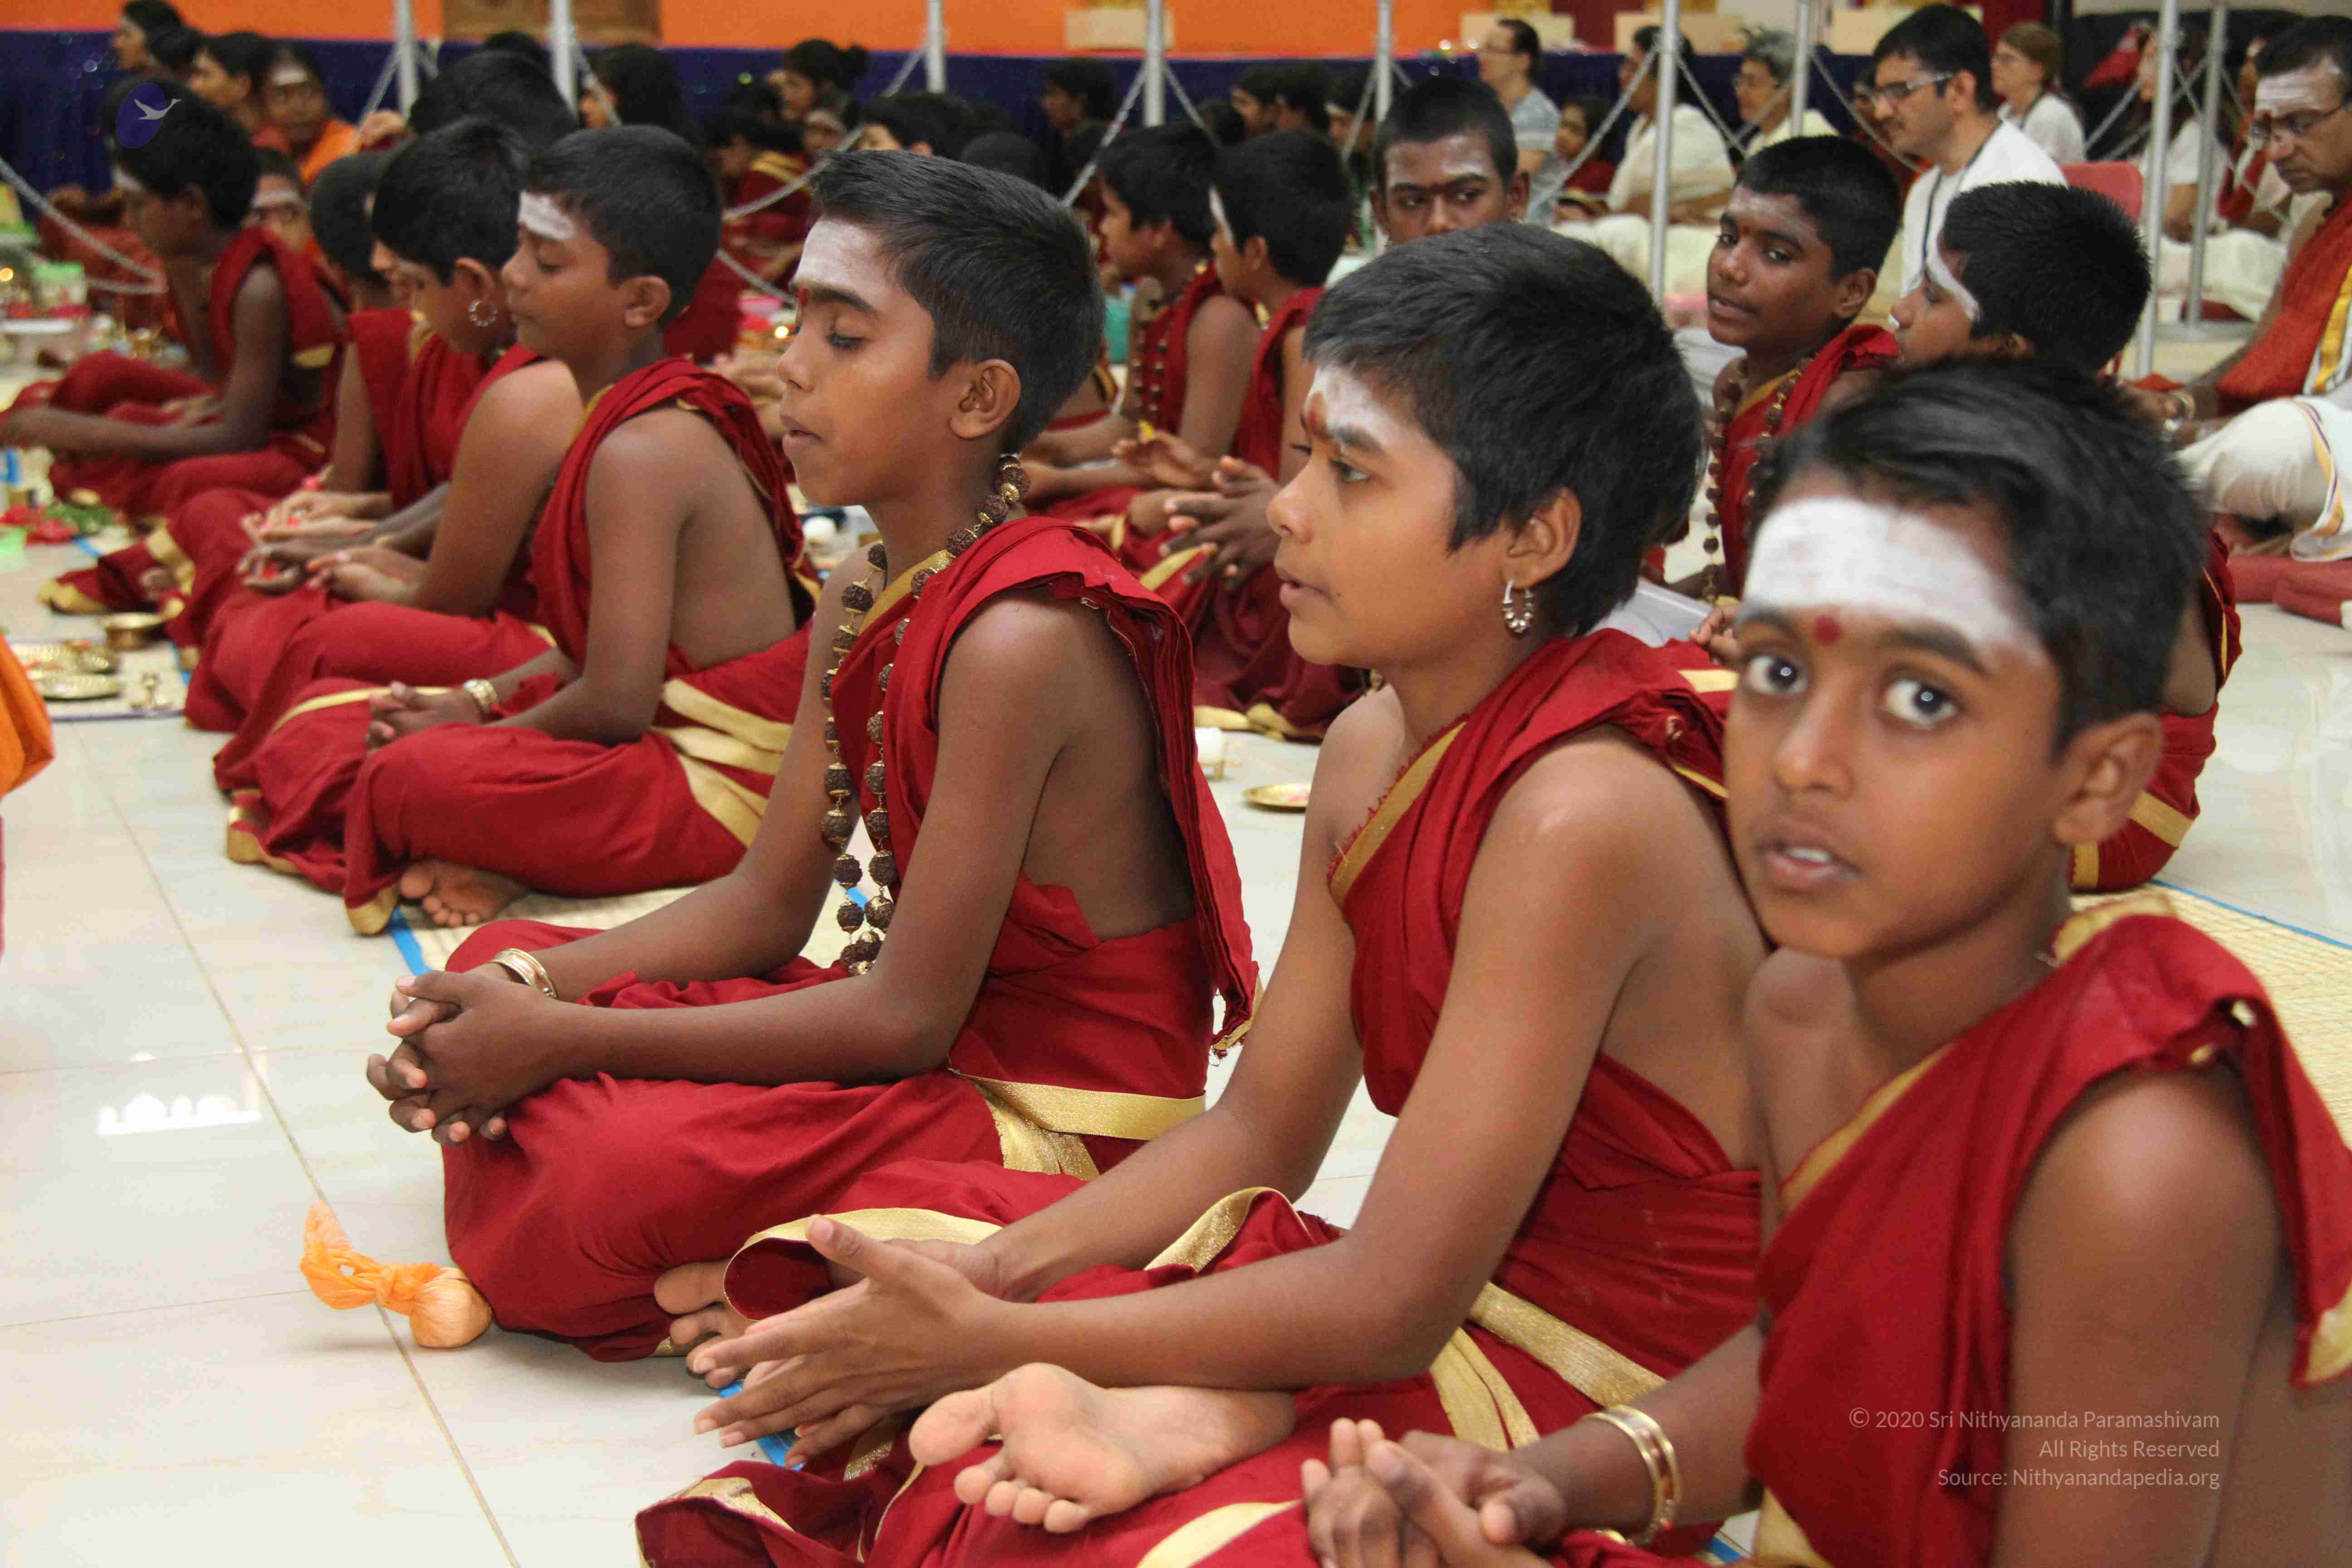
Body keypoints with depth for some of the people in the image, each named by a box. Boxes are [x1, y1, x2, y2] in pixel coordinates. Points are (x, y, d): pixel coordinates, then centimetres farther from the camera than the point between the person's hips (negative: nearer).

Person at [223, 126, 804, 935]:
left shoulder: (640, 451, -20)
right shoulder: (653, 420, 11)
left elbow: (615, 701, -23)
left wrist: (475, 734, -7)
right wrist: (473, 703, 5)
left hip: (714, 781, -11)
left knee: (414, 779, -35)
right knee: (320, 715, 11)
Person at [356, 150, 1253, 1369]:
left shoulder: (1019, 637, -24)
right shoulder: (859, 603, 6)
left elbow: (907, 1015, -24)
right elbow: (767, 903, 8)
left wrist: (567, 1038, -19)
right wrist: (526, 991, -9)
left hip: (1056, 1119, -10)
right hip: (937, 1040, 10)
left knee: (590, 1197, -30)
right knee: (499, 962, 11)